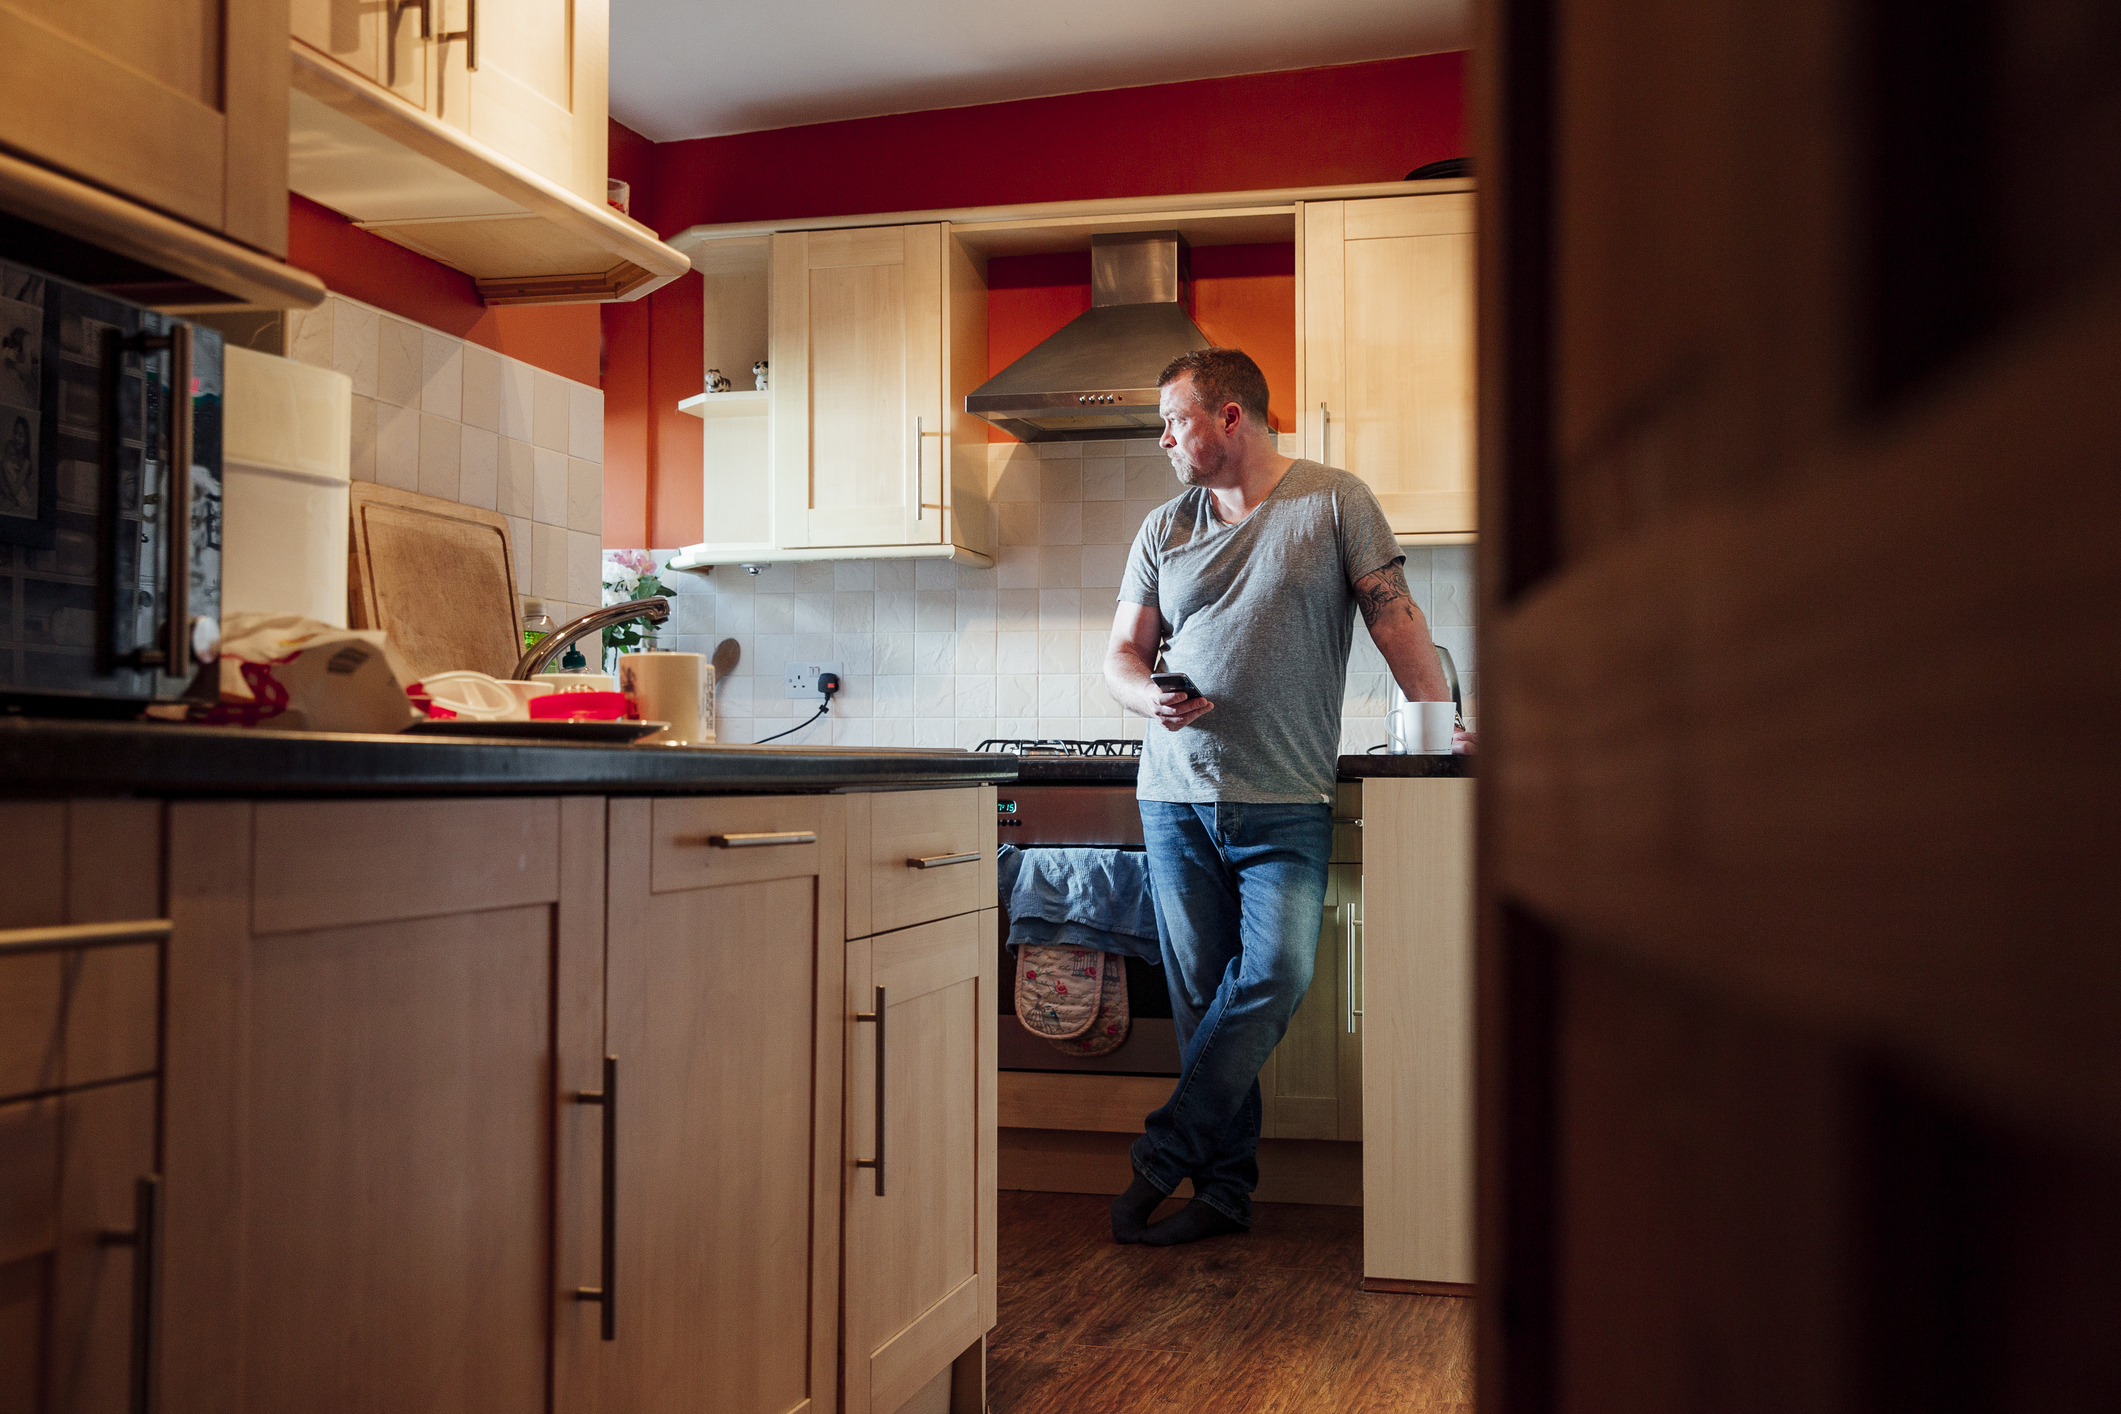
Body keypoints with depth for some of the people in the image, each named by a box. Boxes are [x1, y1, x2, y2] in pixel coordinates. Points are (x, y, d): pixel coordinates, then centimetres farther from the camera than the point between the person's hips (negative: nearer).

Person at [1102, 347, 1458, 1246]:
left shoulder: (1334, 502, 3)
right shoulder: (1163, 530, 13)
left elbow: (1394, 617, 1)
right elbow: (1121, 656, 12)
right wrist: (1150, 698, -10)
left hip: (1285, 803, -3)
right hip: (1177, 798, 3)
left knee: (1273, 976, -14)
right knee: (1200, 997, 3)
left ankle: (1165, 1155, -2)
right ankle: (1226, 1188, 12)